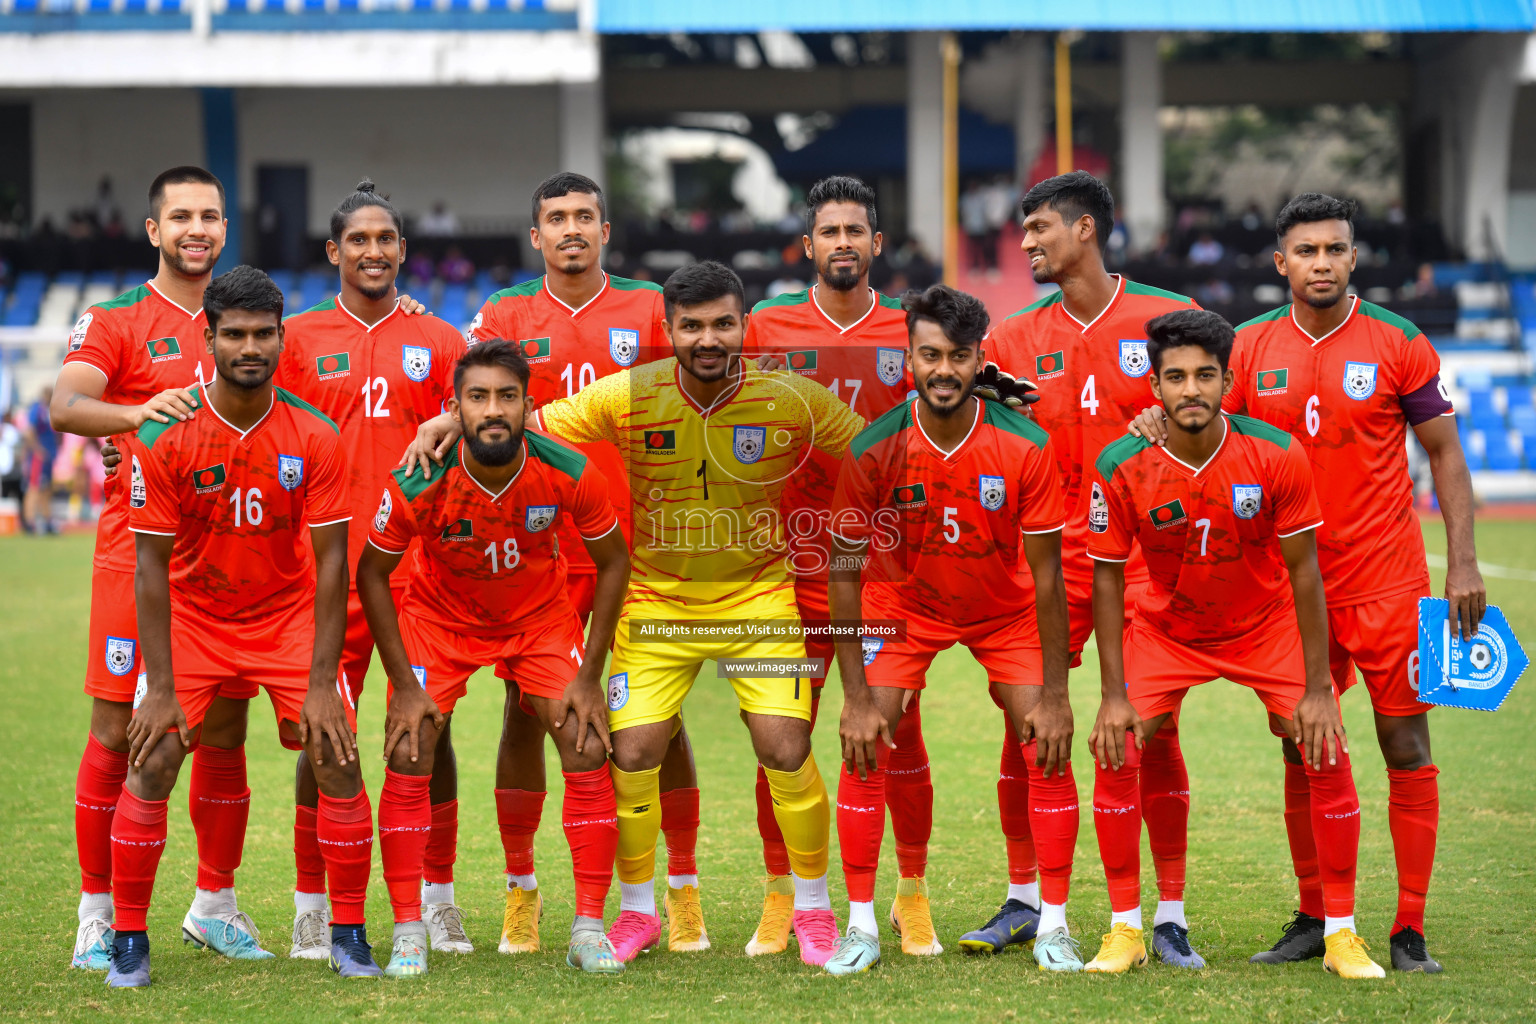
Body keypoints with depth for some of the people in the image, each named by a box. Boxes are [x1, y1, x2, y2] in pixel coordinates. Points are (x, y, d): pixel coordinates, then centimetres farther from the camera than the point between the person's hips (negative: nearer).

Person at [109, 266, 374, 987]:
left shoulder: (315, 439, -14)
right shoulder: (164, 438, -16)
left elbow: (331, 562, -12)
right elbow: (152, 565, -13)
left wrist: (321, 683, -18)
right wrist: (162, 689, -18)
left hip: (289, 614, 1)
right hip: (191, 616, -1)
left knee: (339, 759, -10)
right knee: (151, 762, -13)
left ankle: (349, 935, 4)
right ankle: (129, 941, 0)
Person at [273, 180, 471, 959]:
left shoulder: (440, 344, 10)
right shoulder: (297, 338, 8)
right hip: (330, 568, -1)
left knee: (429, 729, 2)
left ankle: (436, 901, 11)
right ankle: (311, 908, 7)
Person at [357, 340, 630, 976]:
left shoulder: (568, 473, -26)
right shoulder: (419, 483, -29)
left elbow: (613, 562, -9)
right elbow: (371, 573, -12)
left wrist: (590, 677, -11)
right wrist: (405, 685, -15)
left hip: (540, 615, 1)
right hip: (439, 615, -1)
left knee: (588, 750, -10)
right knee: (408, 758, -13)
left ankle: (589, 929, 0)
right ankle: (408, 933, -2)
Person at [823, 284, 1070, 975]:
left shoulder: (1025, 446, -23)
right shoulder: (872, 451, -23)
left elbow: (1046, 574, -17)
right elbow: (845, 573, -16)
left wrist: (1054, 696, -18)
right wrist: (855, 698, -20)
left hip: (1006, 610, 0)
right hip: (902, 603, 0)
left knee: (1048, 749, -10)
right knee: (865, 749, -12)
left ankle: (1052, 928, 2)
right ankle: (861, 927, -2)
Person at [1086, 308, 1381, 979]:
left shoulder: (1277, 456, -23)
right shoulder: (1121, 468, -22)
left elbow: (1303, 572, -15)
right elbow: (1107, 578, -11)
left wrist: (1316, 690, -16)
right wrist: (1113, 694, -15)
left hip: (1267, 624, 0)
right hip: (1165, 628, 0)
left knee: (1328, 755, -13)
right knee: (1115, 754, -15)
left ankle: (1341, 934, 1)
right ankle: (1124, 930, 1)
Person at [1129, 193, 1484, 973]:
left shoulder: (1396, 343, -4)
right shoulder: (1253, 347, 2)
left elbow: (1443, 450, 0)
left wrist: (1463, 561, -7)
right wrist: (1161, 426, -13)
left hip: (1387, 581, -2)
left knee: (1406, 746, -3)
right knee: (1303, 752, 7)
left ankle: (1409, 931, 2)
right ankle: (1312, 919, 18)